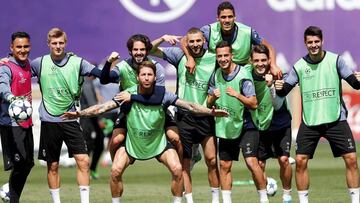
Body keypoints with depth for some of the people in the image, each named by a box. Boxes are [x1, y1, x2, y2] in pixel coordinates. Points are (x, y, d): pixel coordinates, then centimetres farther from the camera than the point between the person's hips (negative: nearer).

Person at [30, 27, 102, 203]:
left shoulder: (77, 62, -2)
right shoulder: (40, 63, 1)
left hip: (70, 119, 0)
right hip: (49, 121, 0)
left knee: (83, 161, -11)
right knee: (52, 166, 6)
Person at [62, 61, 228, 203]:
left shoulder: (163, 95, -17)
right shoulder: (127, 95, -18)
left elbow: (189, 106, -16)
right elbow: (102, 107, -20)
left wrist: (211, 112, -29)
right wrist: (79, 113, -31)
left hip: (158, 143, 0)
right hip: (132, 143, 0)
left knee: (177, 170, -17)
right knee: (115, 171, -16)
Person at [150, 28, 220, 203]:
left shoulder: (213, 58, -1)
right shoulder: (179, 55, 1)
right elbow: (150, 50, 3)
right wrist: (162, 39, -14)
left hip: (205, 115, 0)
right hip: (184, 115, 0)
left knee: (211, 159, -5)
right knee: (185, 162, 3)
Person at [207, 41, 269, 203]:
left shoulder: (243, 74, -13)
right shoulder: (216, 75, 4)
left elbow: (253, 104, -15)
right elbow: (209, 103, 12)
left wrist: (237, 95, -29)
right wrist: (213, 97, -10)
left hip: (245, 126, -6)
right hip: (225, 127, 6)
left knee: (251, 162, -16)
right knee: (224, 166, 7)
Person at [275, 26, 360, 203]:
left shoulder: (335, 60, -3)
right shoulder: (299, 66, 1)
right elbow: (283, 91, 3)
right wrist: (279, 87, -19)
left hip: (336, 120, -1)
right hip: (309, 122, 1)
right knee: (301, 161, -5)